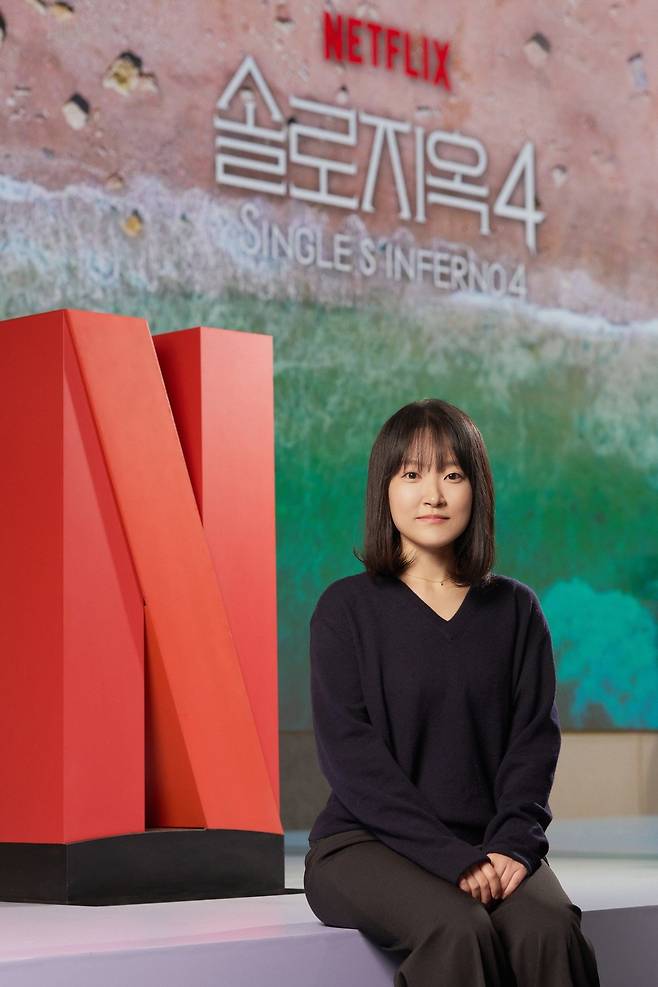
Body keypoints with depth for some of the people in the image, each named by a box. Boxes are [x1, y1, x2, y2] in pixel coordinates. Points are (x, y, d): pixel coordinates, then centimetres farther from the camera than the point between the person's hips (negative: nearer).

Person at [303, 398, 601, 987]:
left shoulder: (516, 610, 11)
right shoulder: (346, 608, 1)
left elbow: (536, 739, 6)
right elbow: (350, 754, -7)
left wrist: (512, 844, -14)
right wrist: (452, 858, -17)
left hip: (492, 845, 3)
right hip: (367, 842, -2)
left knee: (550, 929, -29)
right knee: (459, 931, -33)